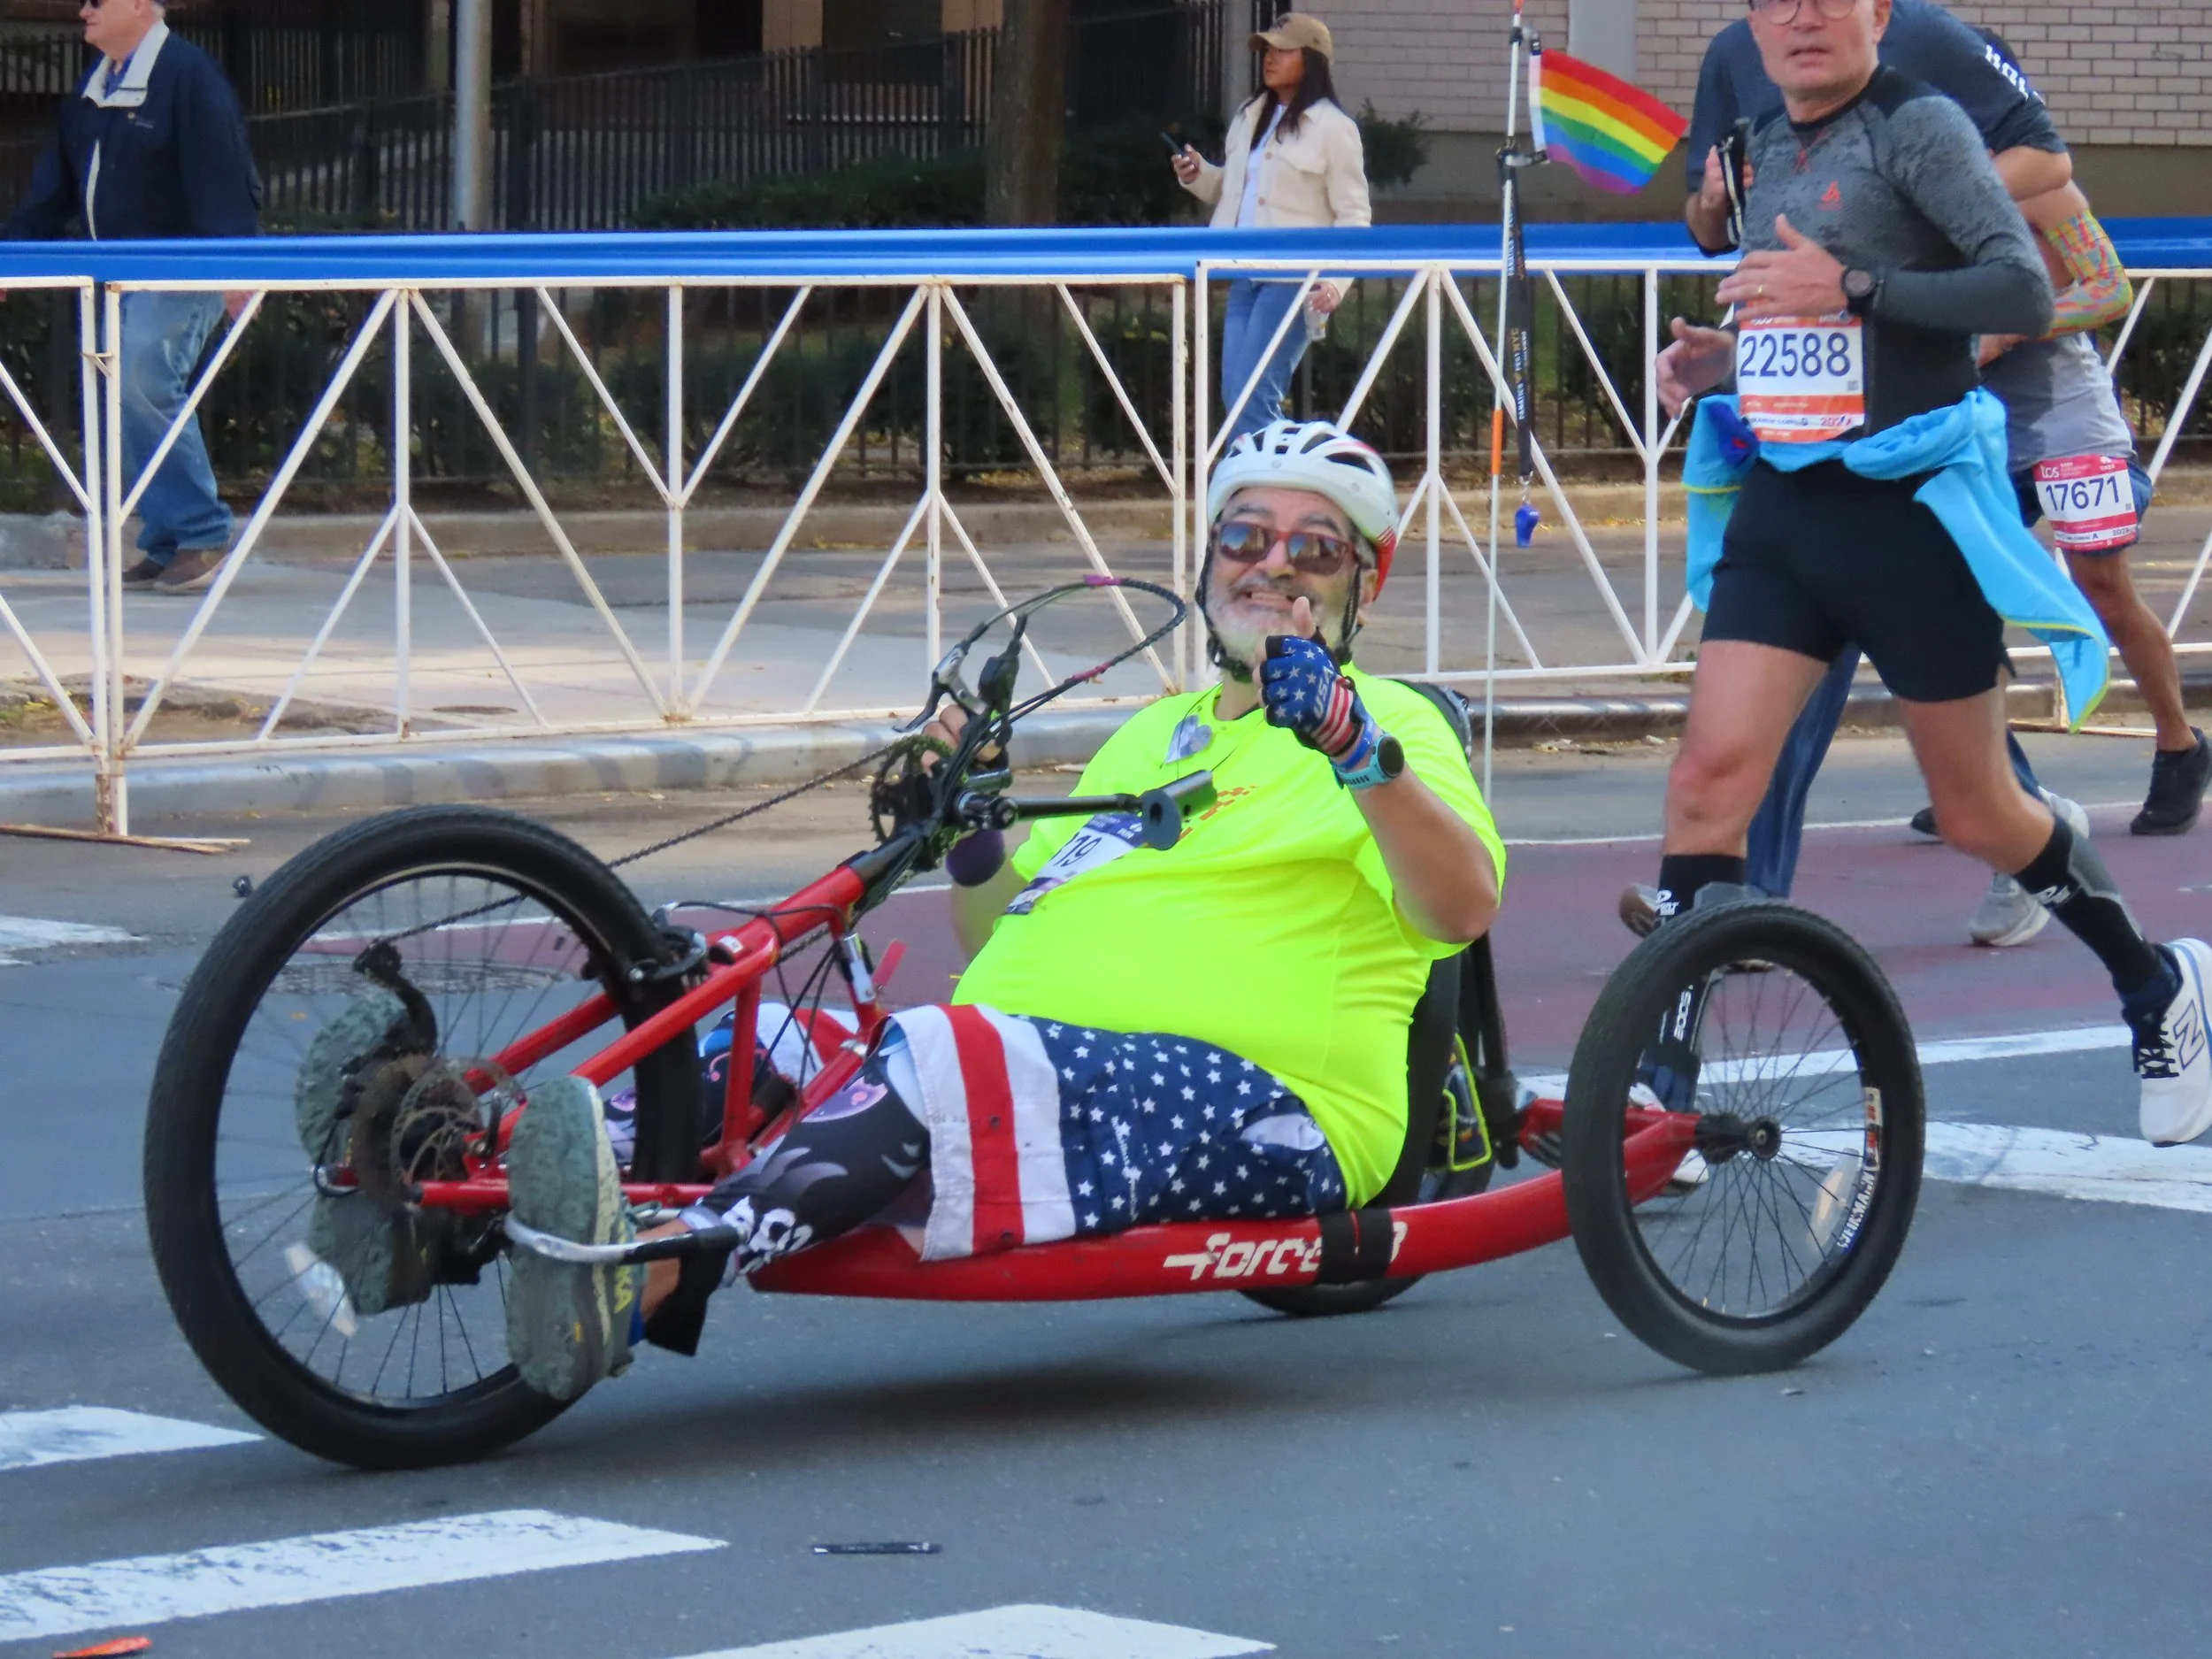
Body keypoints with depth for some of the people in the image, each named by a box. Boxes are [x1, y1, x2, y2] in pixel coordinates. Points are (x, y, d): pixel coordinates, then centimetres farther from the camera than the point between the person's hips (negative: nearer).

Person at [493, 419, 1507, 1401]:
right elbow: (1010, 939, 32)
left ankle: (644, 1290, -51)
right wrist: (969, 837, 14)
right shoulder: (1150, 735, 32)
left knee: (932, 1069, -35)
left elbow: (1462, 906, -12)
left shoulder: (1387, 722, 9)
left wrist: (1356, 749, -24)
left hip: (1252, 1112, -8)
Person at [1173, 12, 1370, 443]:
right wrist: (1199, 176, 7)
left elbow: (1354, 216, -6)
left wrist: (1336, 282, -18)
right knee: (1235, 396, 3)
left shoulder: (1333, 128, -5)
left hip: (1295, 279, -8)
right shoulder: (1250, 117, 16)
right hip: (1245, 277, 8)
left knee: (1252, 396, -14)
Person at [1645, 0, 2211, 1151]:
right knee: (1709, 776, -10)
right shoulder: (1770, 151, 13)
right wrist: (1723, 362, 8)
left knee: (1976, 815, 6)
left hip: (1911, 513, -6)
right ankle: (1660, 1088, -12)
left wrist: (1852, 288, -27)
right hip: (1782, 508, 6)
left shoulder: (1918, 127, -9)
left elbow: (2025, 290, -20)